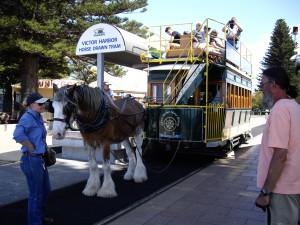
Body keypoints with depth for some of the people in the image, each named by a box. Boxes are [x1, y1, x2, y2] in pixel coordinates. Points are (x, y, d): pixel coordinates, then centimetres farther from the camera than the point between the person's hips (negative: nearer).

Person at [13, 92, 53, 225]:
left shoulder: (38, 117, 8)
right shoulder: (27, 117, -19)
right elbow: (18, 135, -36)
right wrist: (31, 148, -24)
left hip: (40, 159, 9)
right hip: (31, 160, -9)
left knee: (45, 190, 23)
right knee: (36, 194, 6)